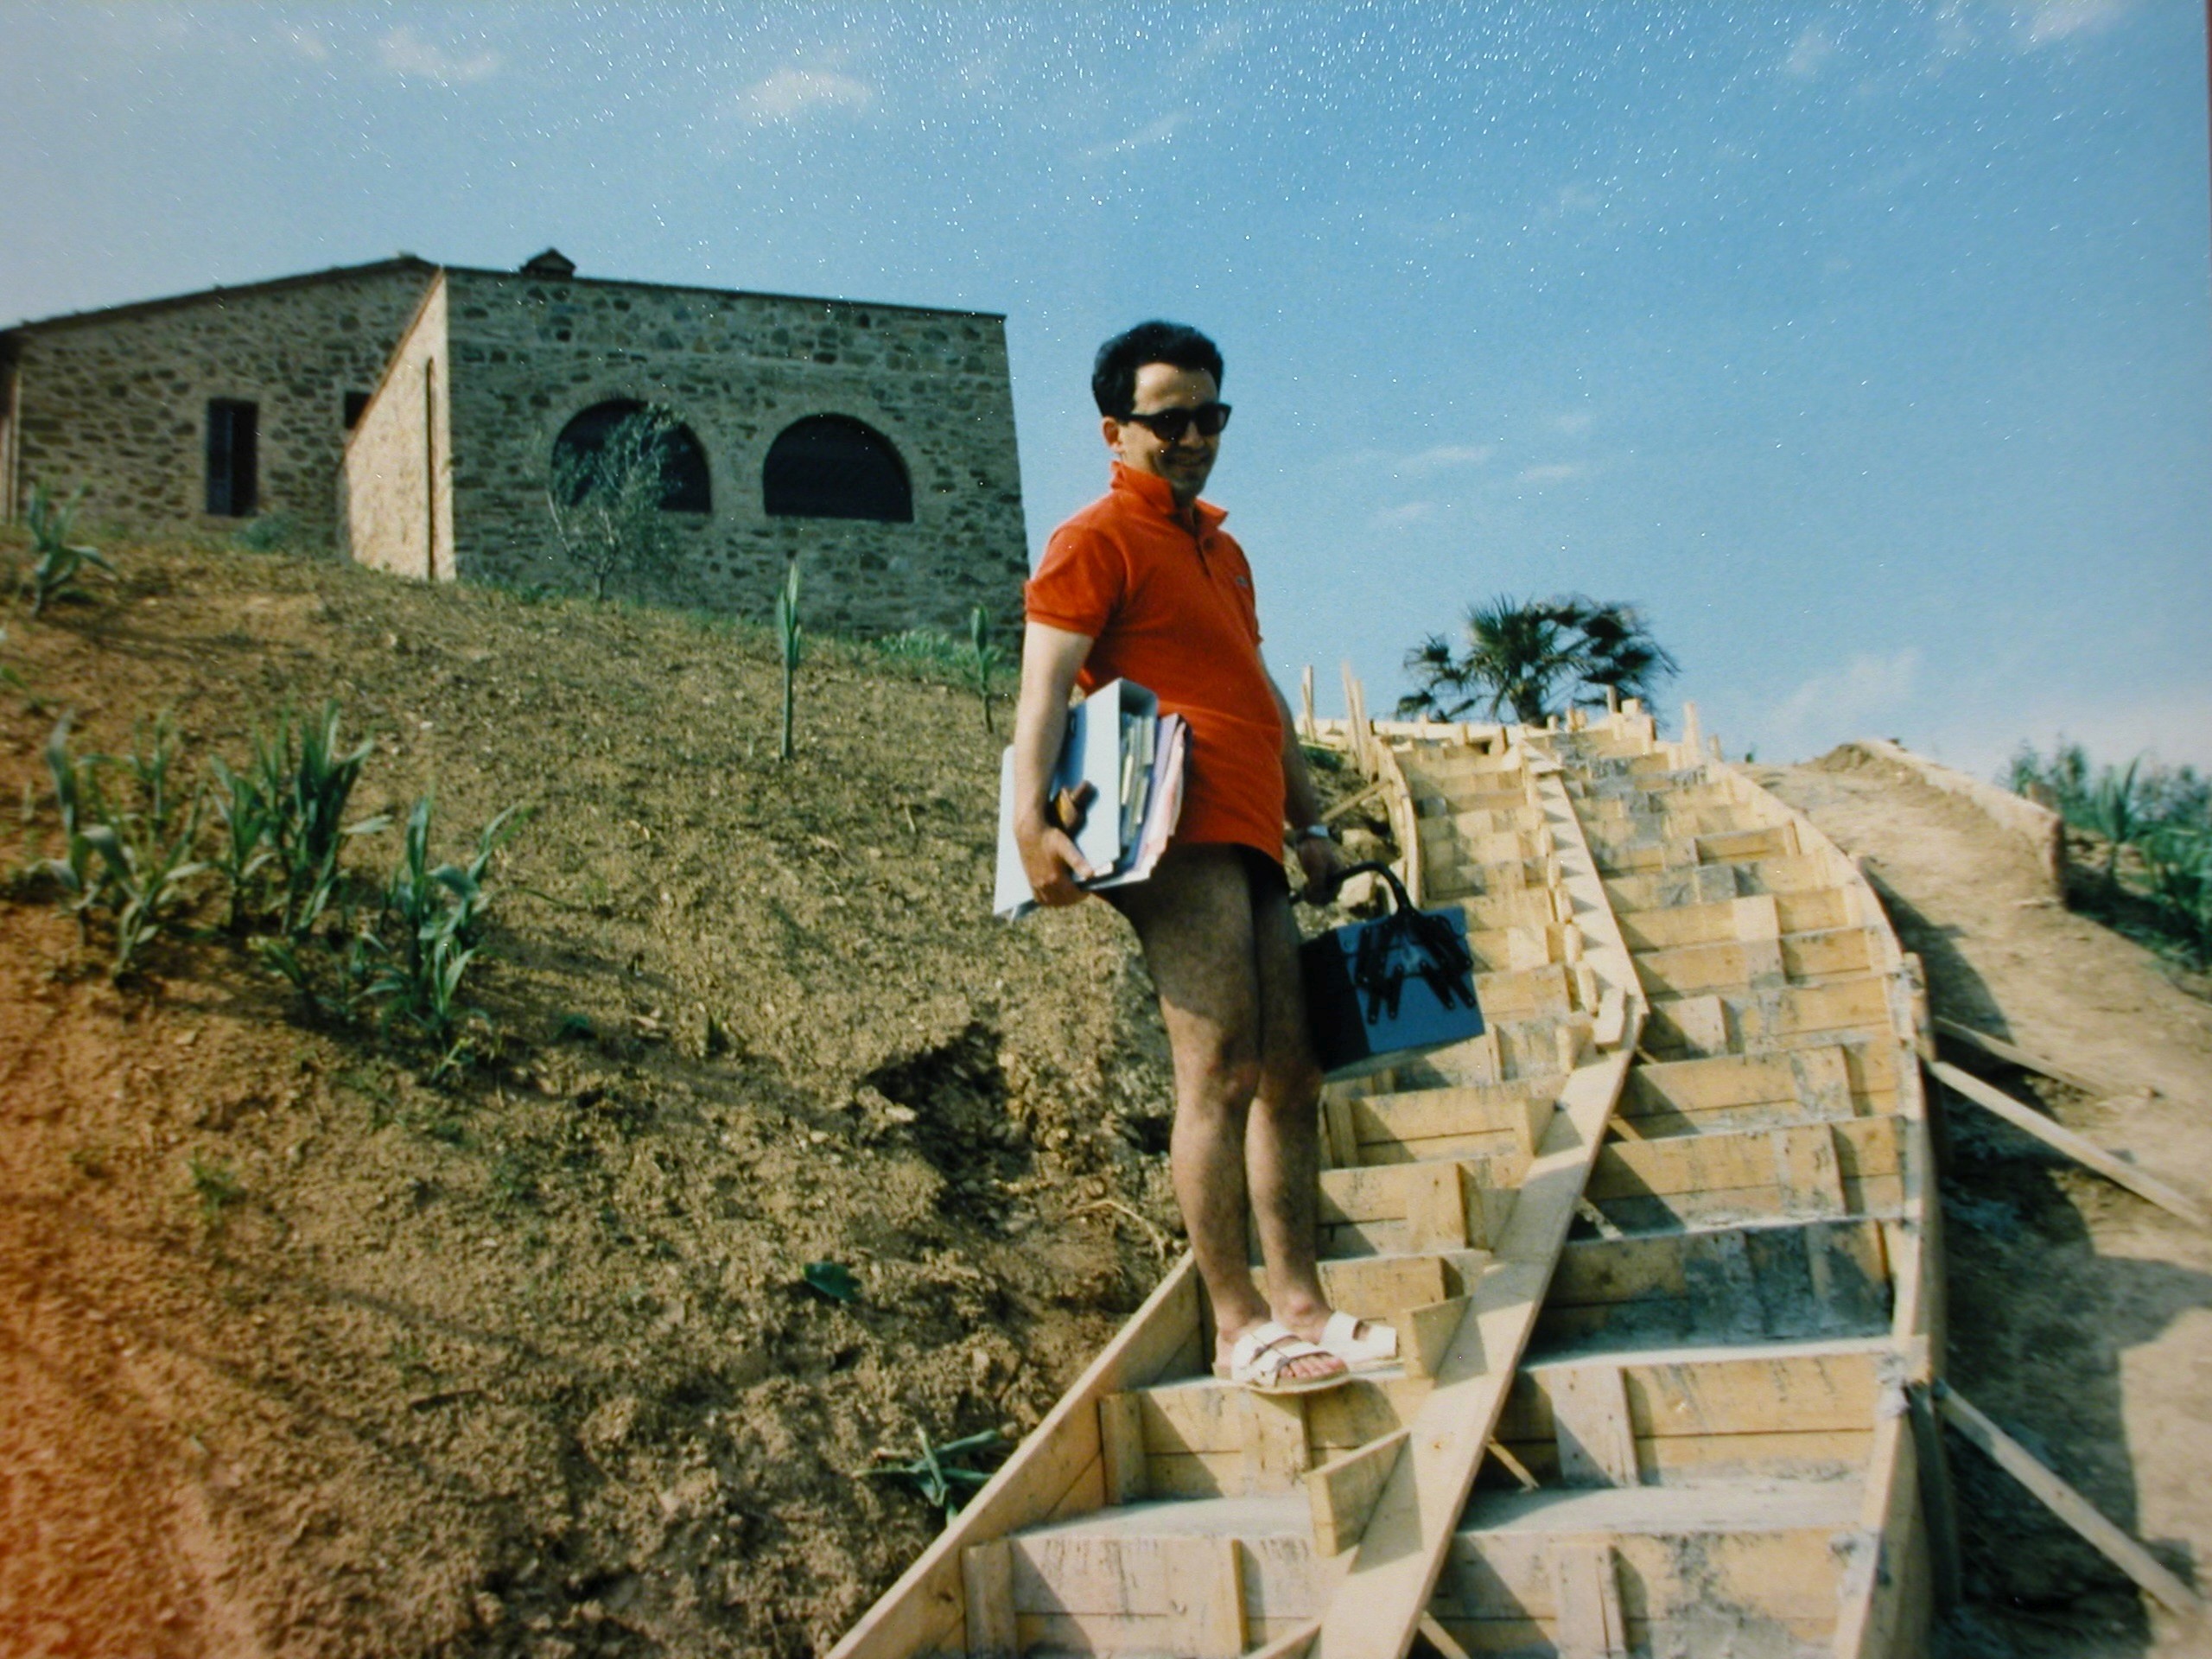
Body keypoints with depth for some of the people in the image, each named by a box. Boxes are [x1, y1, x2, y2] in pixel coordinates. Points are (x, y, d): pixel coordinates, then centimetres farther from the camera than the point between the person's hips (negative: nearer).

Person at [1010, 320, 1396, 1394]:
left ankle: (1299, 1304, 18)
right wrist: (1031, 823, -28)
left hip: (1248, 841, 9)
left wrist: (1310, 823, 24)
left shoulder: (1220, 549, 25)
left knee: (1290, 1072, 9)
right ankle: (1238, 1326, 0)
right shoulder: (1097, 541, -2)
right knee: (1220, 1073, -9)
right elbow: (1045, 686, -14)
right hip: (1180, 837, -9)